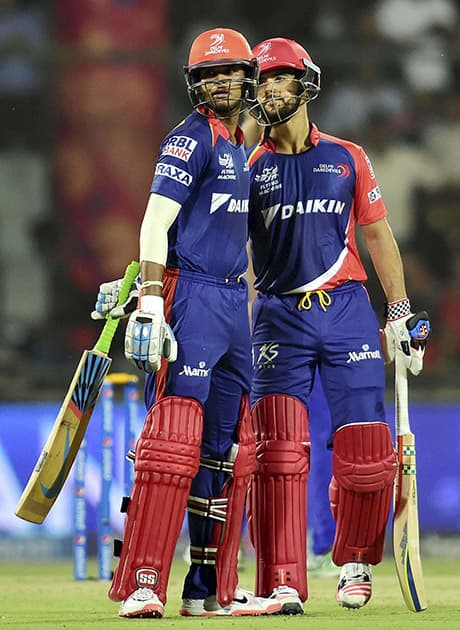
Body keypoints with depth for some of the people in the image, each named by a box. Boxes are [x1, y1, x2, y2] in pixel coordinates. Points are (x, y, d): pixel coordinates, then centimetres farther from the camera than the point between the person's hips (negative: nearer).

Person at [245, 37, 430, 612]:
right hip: (279, 316, -1)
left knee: (365, 453, -3)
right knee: (279, 452, -13)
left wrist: (400, 313, 10)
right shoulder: (249, 167, 9)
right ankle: (282, 584, -12)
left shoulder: (347, 158, 12)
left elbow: (377, 235, 15)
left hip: (346, 311, 1)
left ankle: (355, 564, 21)